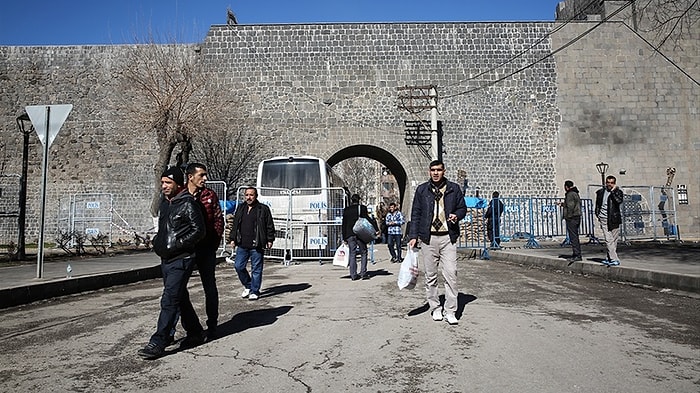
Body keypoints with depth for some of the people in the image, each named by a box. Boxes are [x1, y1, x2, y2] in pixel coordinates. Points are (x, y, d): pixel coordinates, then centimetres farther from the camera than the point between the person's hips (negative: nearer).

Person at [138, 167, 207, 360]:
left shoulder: (188, 204, -12)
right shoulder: (164, 202, 14)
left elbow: (199, 230, -15)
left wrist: (176, 245, -17)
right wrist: (157, 242, 10)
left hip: (181, 260, -9)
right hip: (166, 259, 9)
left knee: (169, 301, -9)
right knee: (180, 299, 16)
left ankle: (158, 343, -5)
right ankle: (196, 333, 29)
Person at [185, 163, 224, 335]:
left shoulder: (210, 195, 2)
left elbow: (219, 220, 2)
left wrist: (214, 244, -5)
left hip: (205, 248, 0)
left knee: (210, 287, 7)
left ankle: (212, 324, 18)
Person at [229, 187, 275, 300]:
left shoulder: (263, 209, -1)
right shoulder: (240, 209, 14)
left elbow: (270, 226, 0)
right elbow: (235, 225, 19)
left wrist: (270, 240, -5)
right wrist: (232, 238, 13)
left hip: (256, 246, -5)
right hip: (242, 245, 5)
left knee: (256, 269, 2)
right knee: (239, 266, 5)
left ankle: (254, 291, 14)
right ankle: (248, 286, 26)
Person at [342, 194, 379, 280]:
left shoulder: (346, 210, 6)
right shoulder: (362, 208, -1)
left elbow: (344, 224, 7)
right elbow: (368, 219, -10)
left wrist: (344, 238, 11)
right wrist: (376, 229, -9)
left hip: (349, 234, 2)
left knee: (352, 254, 6)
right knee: (363, 253, 8)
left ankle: (353, 275, 5)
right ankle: (363, 273, 2)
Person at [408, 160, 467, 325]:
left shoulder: (454, 188, 8)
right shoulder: (422, 190, 7)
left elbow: (462, 208, 16)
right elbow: (415, 214, 7)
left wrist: (457, 215, -7)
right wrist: (413, 236, 0)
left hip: (448, 237, 0)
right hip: (428, 238, 1)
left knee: (451, 274, -6)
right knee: (431, 276, 6)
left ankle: (450, 311, 2)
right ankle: (435, 308, 19)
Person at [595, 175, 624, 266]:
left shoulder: (618, 192, 1)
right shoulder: (600, 192, 10)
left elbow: (619, 201, -20)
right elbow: (597, 204, 22)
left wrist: (613, 191, -16)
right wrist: (598, 214, 14)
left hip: (614, 219, -1)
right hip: (604, 219, 1)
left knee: (614, 240, 6)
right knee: (608, 240, -8)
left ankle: (610, 258, 20)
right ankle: (614, 259, -8)